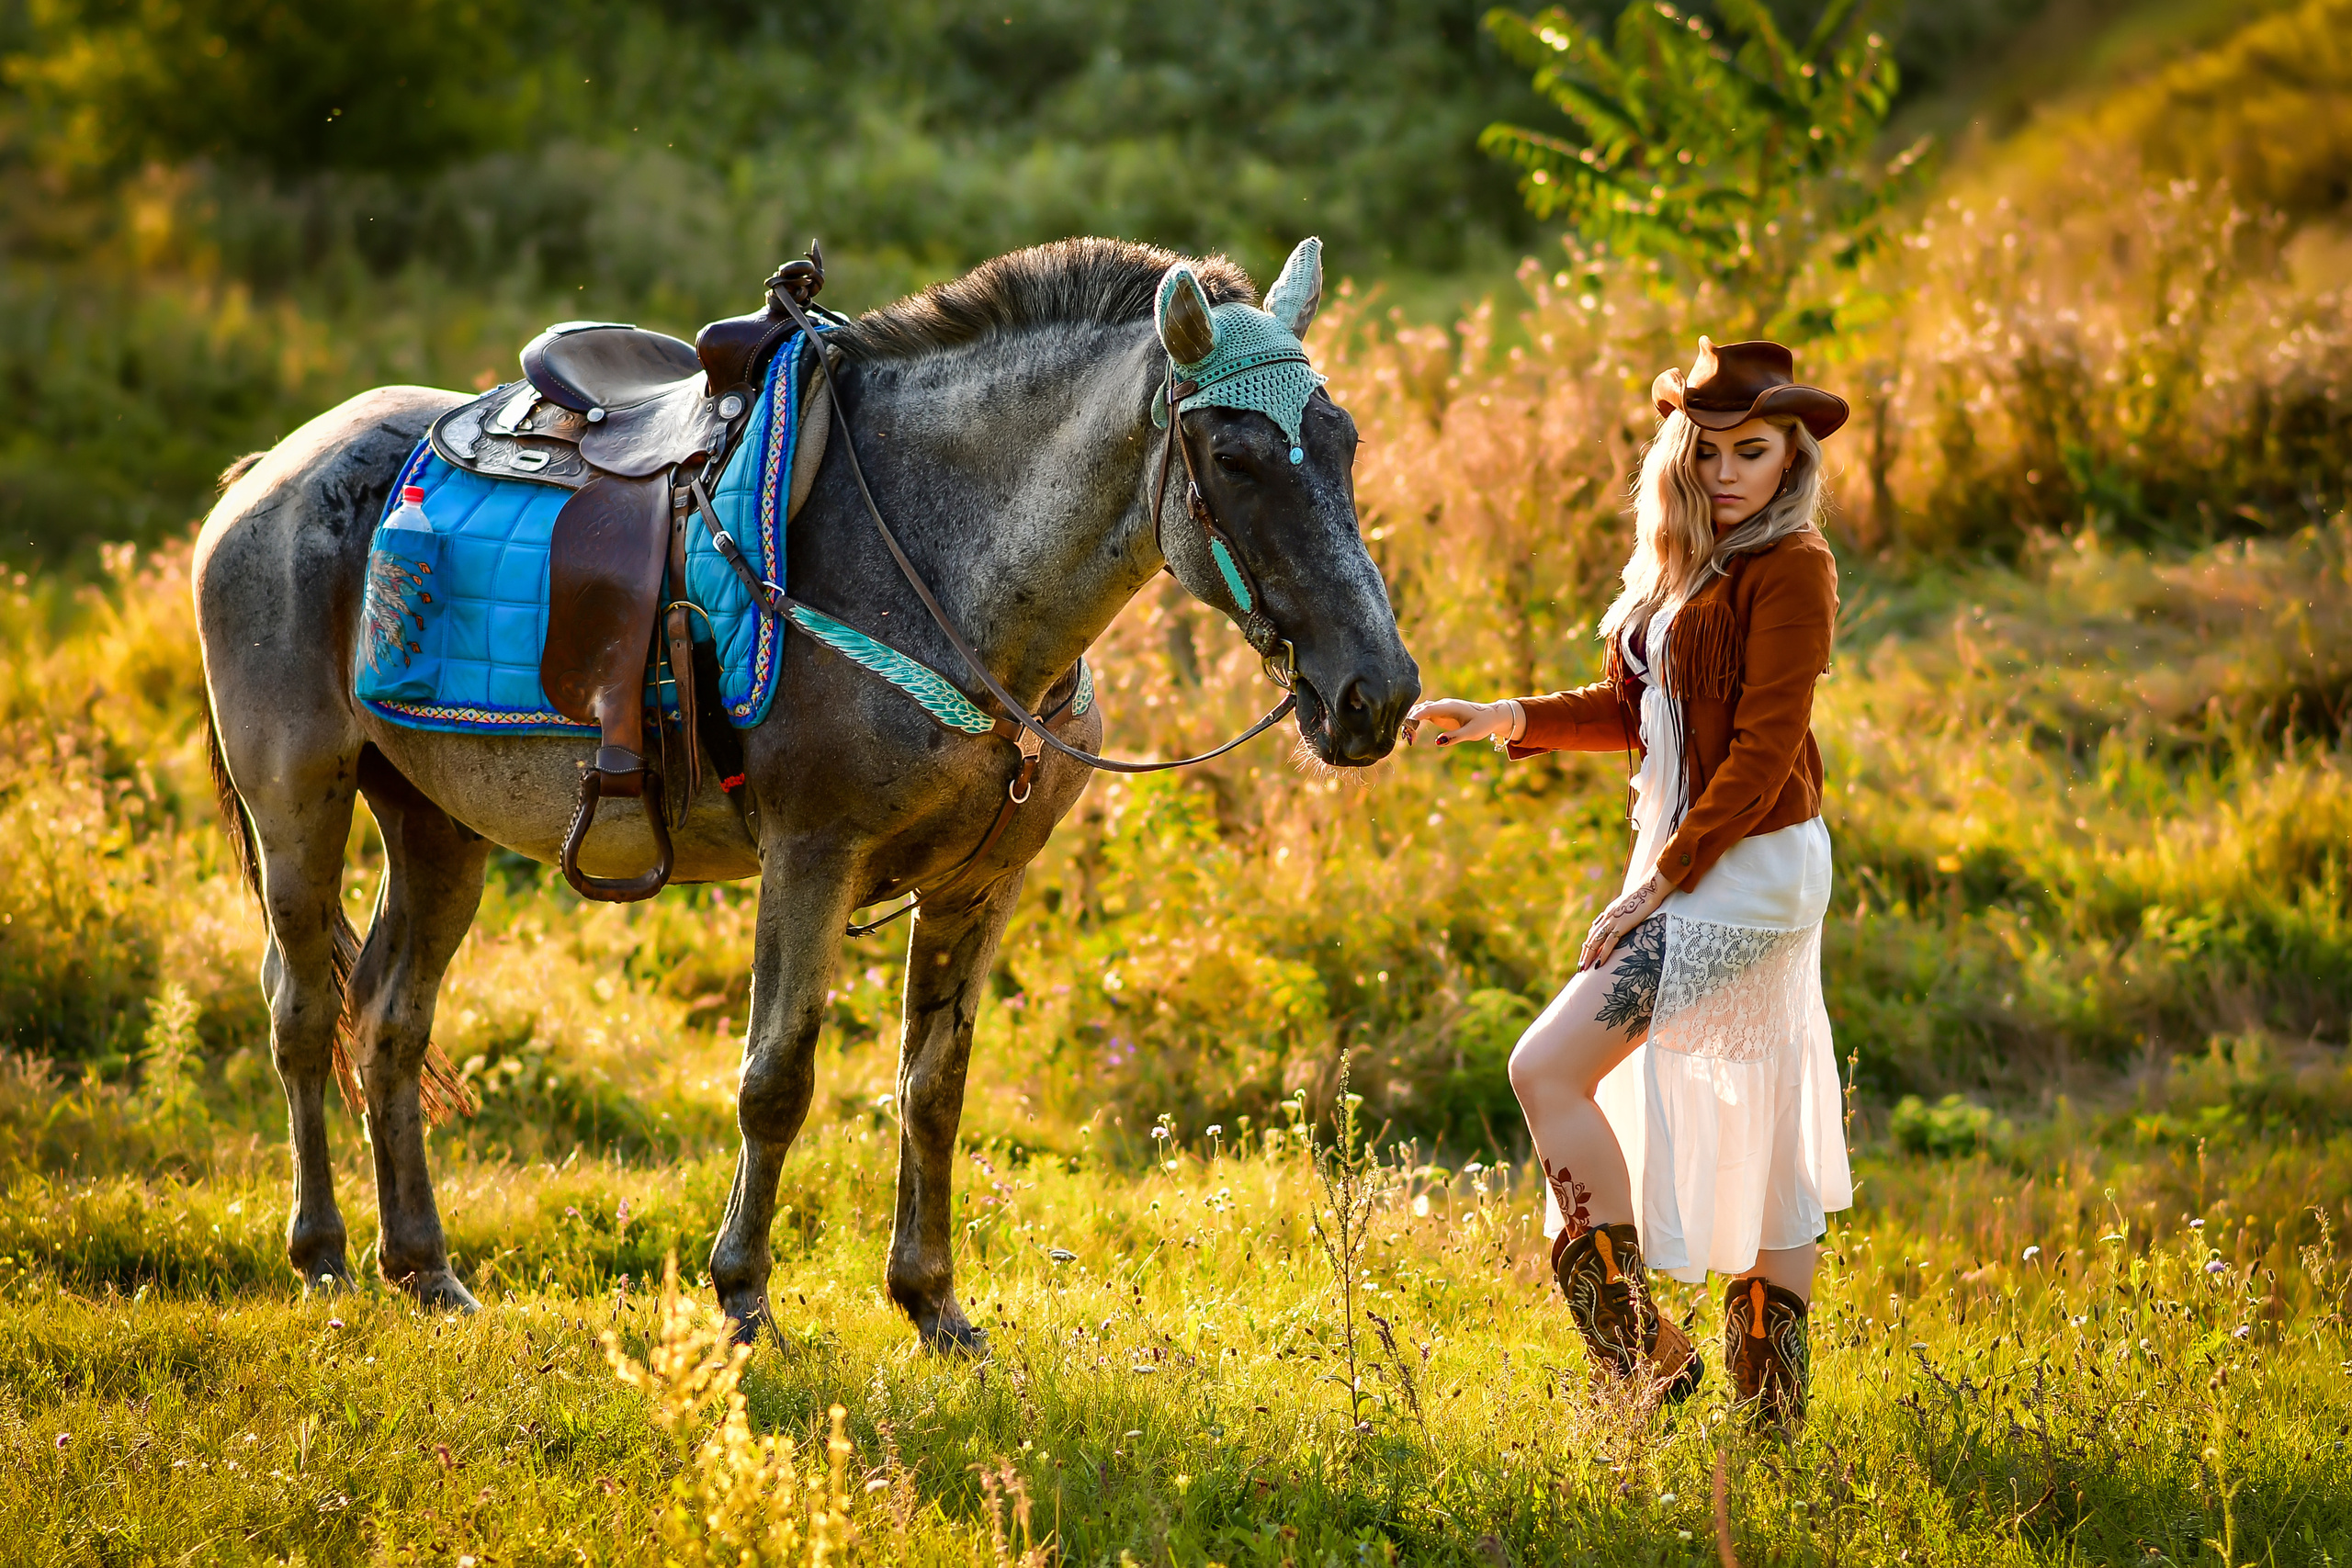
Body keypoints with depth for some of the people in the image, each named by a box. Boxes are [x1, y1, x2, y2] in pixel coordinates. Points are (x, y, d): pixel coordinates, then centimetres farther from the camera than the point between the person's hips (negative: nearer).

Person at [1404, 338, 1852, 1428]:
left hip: (1749, 870, -9)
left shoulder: (1790, 565, -14)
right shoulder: (1688, 564, 14)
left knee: (1548, 1069, -13)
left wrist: (1658, 884, -18)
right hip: (1686, 863, 9)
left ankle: (1645, 1352, -9)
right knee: (1758, 1122, 11)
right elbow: (1637, 711, 18)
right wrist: (1503, 721, 4)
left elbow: (1765, 749, -18)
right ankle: (1773, 1400, 17)